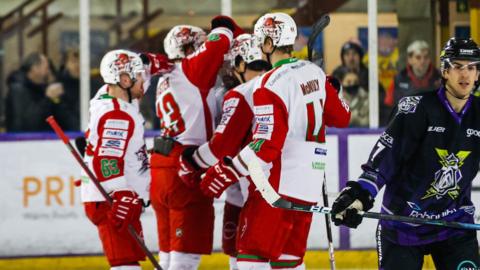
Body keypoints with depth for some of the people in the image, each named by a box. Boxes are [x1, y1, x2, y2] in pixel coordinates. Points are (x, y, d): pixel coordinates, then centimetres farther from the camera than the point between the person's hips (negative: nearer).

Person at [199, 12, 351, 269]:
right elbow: (341, 117, 19)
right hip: (308, 186, 8)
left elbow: (265, 146, -21)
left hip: (279, 184, -8)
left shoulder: (270, 84, -16)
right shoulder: (314, 72, 7)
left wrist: (225, 173, -15)